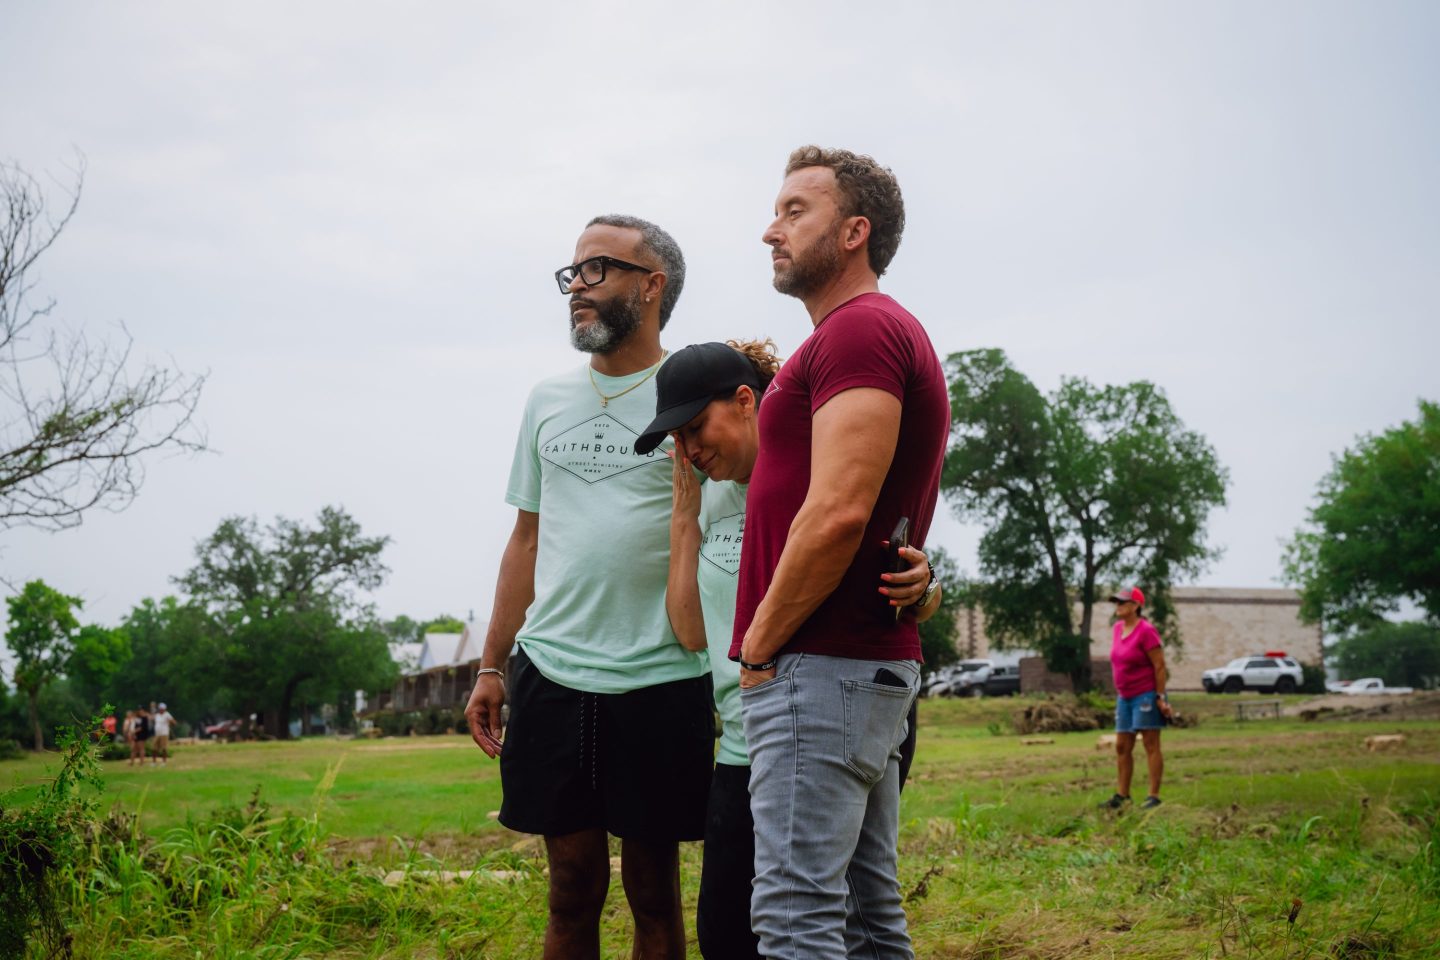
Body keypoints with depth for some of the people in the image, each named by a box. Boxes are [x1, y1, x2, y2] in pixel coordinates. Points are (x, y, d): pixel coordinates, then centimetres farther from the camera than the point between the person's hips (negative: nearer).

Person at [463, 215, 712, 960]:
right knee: (573, 889, 10)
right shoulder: (548, 400, 12)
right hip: (552, 675, 4)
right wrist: (490, 668, 14)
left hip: (660, 682, -4)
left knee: (653, 891, 8)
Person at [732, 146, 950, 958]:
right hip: (877, 664, 10)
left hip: (820, 668, -10)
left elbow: (838, 513, -21)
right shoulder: (891, 334, 22)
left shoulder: (860, 329, -11)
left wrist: (759, 645, -13)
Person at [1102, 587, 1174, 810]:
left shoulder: (1146, 630, -15)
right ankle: (1122, 795, 15)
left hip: (1146, 695, -8)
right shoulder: (1118, 628, 9)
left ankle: (1154, 796, -1)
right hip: (1124, 697, 8)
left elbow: (1159, 665, -15)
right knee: (1122, 747, 9)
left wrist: (1160, 697, -16)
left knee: (1151, 745, -4)